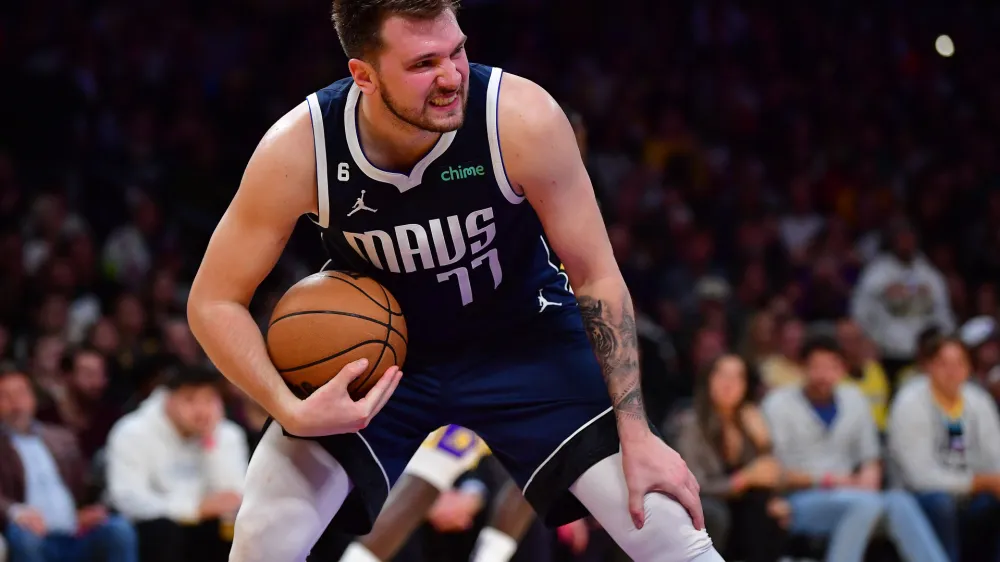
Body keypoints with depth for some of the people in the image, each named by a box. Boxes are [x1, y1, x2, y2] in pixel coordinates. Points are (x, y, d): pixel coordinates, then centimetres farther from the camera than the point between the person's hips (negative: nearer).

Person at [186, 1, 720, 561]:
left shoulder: (523, 118, -29)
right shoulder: (299, 148, -26)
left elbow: (596, 277, -16)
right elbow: (214, 303, -15)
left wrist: (636, 433, -19)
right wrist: (292, 410, -31)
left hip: (523, 338, 0)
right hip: (371, 356, 0)